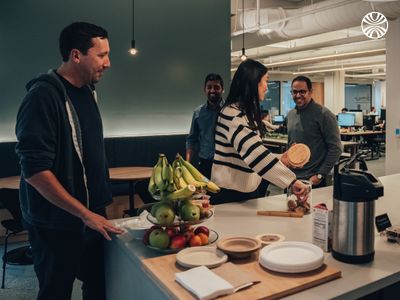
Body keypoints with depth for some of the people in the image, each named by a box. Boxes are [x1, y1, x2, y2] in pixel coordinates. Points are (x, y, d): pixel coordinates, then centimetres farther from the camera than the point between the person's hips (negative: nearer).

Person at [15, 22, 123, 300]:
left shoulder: (87, 91, 7)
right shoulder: (43, 95, -18)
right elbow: (34, 169, -22)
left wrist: (97, 210, 13)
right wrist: (84, 213, -20)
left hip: (92, 216, 7)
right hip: (57, 225, -7)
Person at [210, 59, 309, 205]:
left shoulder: (247, 113, 11)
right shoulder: (233, 114, -21)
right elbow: (254, 153, -31)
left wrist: (279, 159, 4)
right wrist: (291, 180, -31)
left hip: (247, 190, 9)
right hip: (230, 192, -9)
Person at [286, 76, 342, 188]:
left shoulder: (323, 114, -11)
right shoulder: (290, 114, 9)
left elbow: (335, 148, -13)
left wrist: (320, 175, -16)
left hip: (313, 180, -6)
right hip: (292, 178, 6)